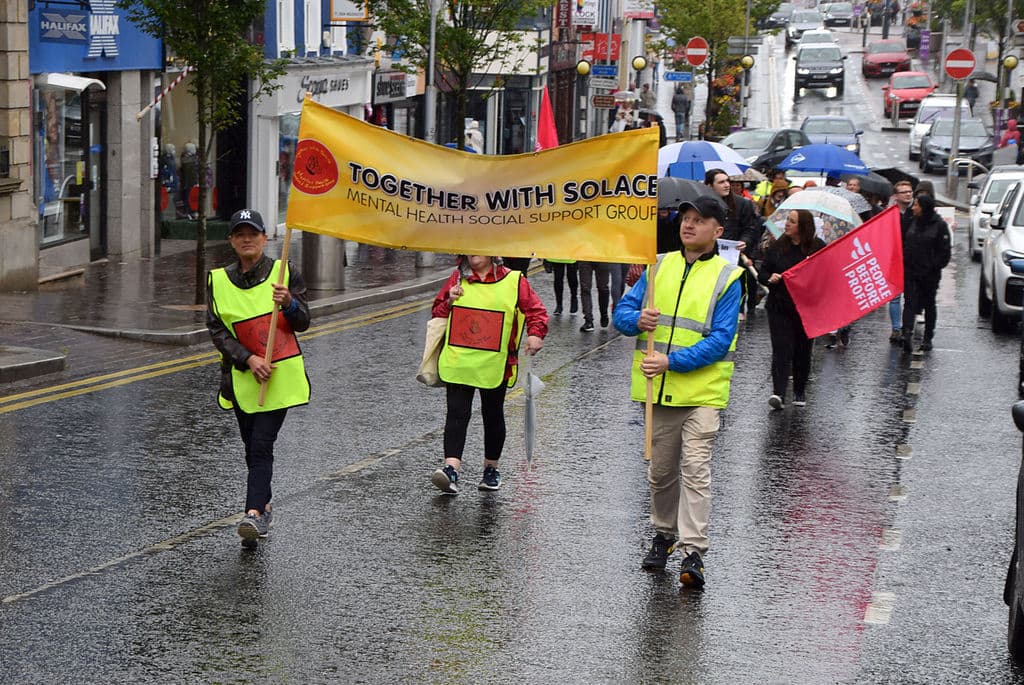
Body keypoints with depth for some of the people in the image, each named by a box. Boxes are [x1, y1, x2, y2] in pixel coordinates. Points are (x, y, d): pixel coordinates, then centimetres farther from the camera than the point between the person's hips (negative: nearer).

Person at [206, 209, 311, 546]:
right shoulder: (218, 280, 4)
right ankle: (263, 505, 29)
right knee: (253, 448, 10)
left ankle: (254, 513, -22)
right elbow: (216, 329, -2)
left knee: (261, 445, -14)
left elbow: (303, 323, -1)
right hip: (242, 375, 3)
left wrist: (289, 303, -23)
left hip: (280, 374, -3)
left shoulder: (284, 272, 0)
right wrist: (248, 359, -15)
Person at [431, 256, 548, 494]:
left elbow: (536, 310, -1)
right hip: (457, 362, 1)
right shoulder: (457, 278, 8)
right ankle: (451, 469, -18)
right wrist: (449, 302, -6)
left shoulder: (513, 281, 0)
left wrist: (535, 334, -19)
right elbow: (437, 312, 14)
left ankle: (491, 469, 28)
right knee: (457, 413, -9)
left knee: (493, 415, 12)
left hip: (494, 365, -1)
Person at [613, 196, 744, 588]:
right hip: (659, 390, 5)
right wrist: (637, 320, -13)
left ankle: (693, 552, -13)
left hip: (702, 390, -5)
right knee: (660, 471, 14)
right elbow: (623, 310, 11)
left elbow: (720, 339, -12)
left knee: (695, 470, -12)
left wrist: (672, 361, -20)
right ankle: (663, 535, 32)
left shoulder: (726, 277, -5)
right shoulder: (660, 267, 10)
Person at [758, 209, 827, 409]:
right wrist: (770, 278, -15)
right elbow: (762, 273, 7)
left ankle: (800, 391, 27)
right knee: (781, 350, -10)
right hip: (780, 308, 0)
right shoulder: (777, 246, 2)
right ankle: (778, 392, -17)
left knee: (803, 351, 10)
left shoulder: (818, 247, -1)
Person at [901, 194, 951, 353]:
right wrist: (903, 261, 4)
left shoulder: (939, 225, -6)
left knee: (929, 304, 10)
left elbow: (945, 250, -6)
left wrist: (935, 266, -10)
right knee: (910, 302, -11)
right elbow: (903, 243, 14)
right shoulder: (912, 222, 7)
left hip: (930, 273, -3)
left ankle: (928, 338, 19)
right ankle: (907, 334, -24)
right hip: (910, 271, 3)